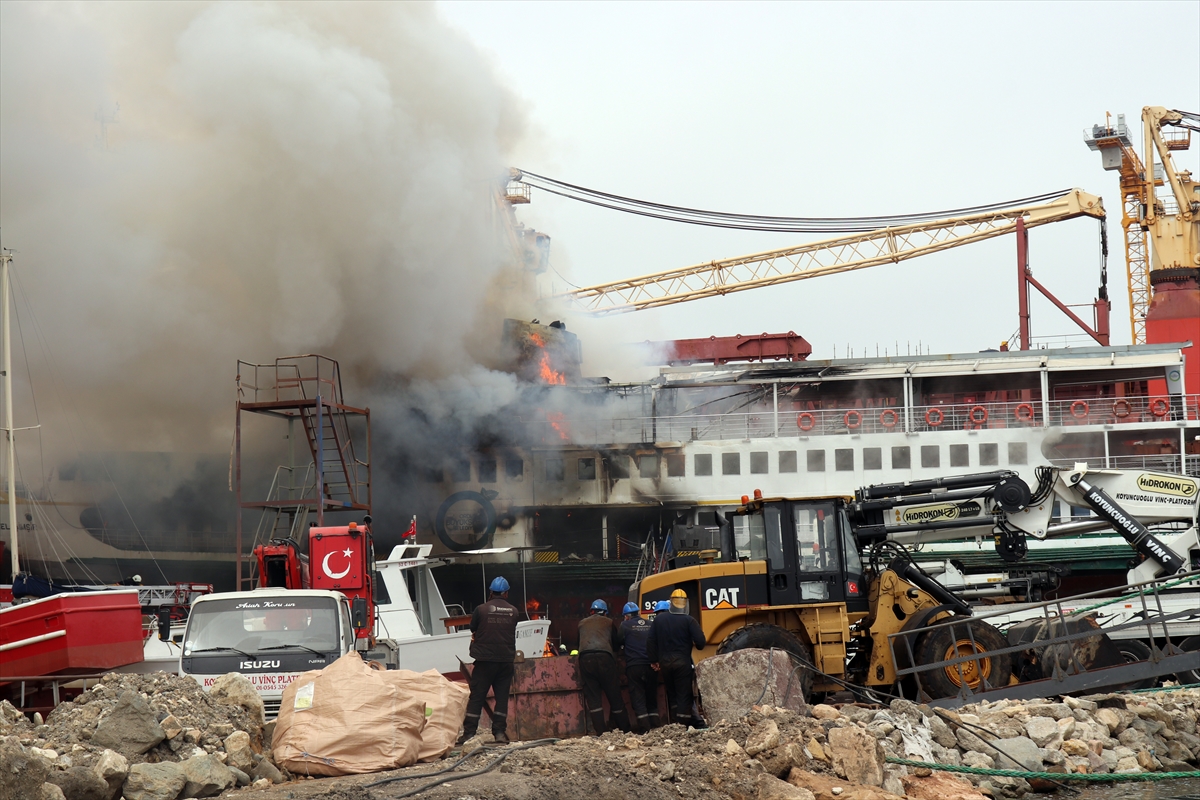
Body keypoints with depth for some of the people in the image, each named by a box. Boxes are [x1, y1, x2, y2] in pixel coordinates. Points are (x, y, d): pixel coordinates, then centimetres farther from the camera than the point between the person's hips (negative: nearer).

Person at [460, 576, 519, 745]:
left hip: (485, 660, -2)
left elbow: (473, 630, 9)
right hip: (506, 659, 2)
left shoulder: (481, 609, -4)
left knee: (476, 696, 1)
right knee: (502, 696, 8)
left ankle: (469, 733, -1)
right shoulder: (513, 611, 4)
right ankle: (500, 732, 2)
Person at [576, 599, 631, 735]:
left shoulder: (582, 624, 24)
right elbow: (616, 644, 27)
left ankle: (601, 731, -6)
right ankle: (624, 728, 11)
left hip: (585, 658, 1)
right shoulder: (609, 623, 20)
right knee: (614, 694, 6)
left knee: (592, 696, 1)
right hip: (605, 657, -1)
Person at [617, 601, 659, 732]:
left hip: (634, 666, -4)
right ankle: (655, 727, 10)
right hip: (650, 666, 4)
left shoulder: (625, 625, -3)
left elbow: (618, 642, 2)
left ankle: (644, 729, -7)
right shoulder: (650, 625, 8)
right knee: (652, 698, 14)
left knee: (638, 698, -1)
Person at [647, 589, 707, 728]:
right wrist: (697, 644, 10)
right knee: (684, 695, -1)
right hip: (682, 663, -4)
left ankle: (675, 723, 14)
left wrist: (654, 660, 13)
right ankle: (683, 725, -8)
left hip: (665, 663, 4)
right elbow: (700, 642, -14)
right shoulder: (688, 621, -9)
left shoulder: (659, 619, 4)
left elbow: (651, 642, 6)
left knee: (671, 694, 14)